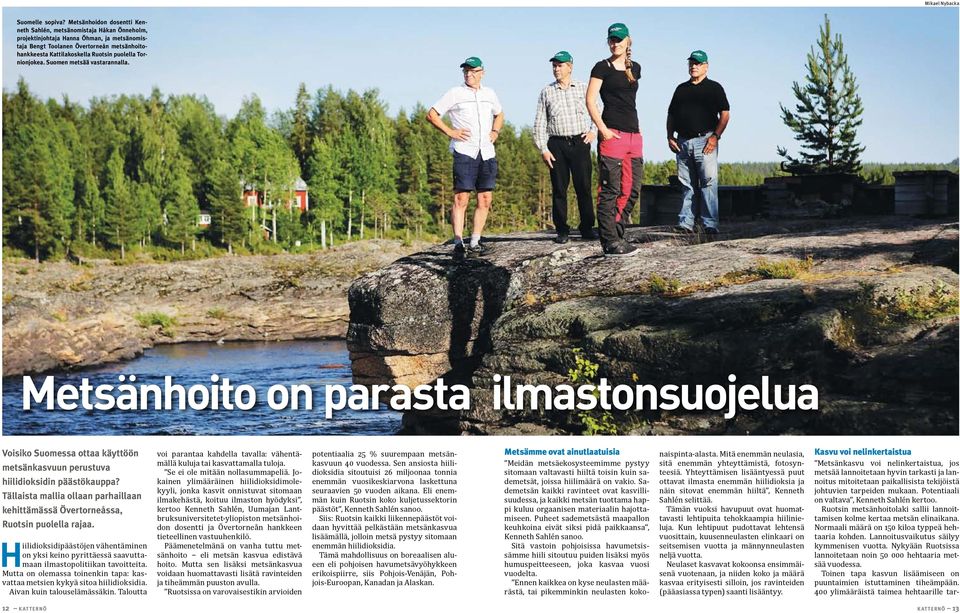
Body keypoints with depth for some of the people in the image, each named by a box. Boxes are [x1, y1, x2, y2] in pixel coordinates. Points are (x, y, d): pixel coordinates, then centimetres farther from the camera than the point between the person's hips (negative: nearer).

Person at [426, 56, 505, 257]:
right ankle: (458, 243, -12)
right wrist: (449, 131, -5)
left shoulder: (489, 94, 15)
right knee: (461, 198, -10)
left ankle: (475, 243, 8)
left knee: (485, 199, 2)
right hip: (464, 151, -5)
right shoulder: (455, 94, 2)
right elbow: (431, 114, 4)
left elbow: (499, 114, 34)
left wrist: (495, 131, 16)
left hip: (487, 152, 5)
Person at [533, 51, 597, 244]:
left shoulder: (583, 89, 9)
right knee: (559, 189, 0)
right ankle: (562, 231, 5)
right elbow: (539, 123, 9)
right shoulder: (547, 92, 10)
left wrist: (594, 131, 0)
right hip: (557, 144, 1)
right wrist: (543, 149, 0)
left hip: (580, 143, -1)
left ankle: (587, 228, 3)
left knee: (584, 187, -3)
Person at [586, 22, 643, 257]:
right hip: (612, 134, -7)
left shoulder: (635, 68, 17)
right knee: (610, 190, -8)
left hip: (634, 134, 7)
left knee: (632, 189, 7)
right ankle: (610, 242, -8)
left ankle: (615, 236, 15)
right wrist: (602, 129, -16)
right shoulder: (602, 67, -1)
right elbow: (590, 100, -6)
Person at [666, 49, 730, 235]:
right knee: (687, 185, 5)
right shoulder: (681, 89, 19)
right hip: (682, 142, 4)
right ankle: (686, 223, 7)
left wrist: (715, 136, -11)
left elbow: (725, 114, 0)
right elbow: (671, 115, 20)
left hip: (704, 140, -4)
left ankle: (711, 225, -11)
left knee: (708, 183, -10)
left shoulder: (714, 88, 6)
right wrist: (670, 137, 6)